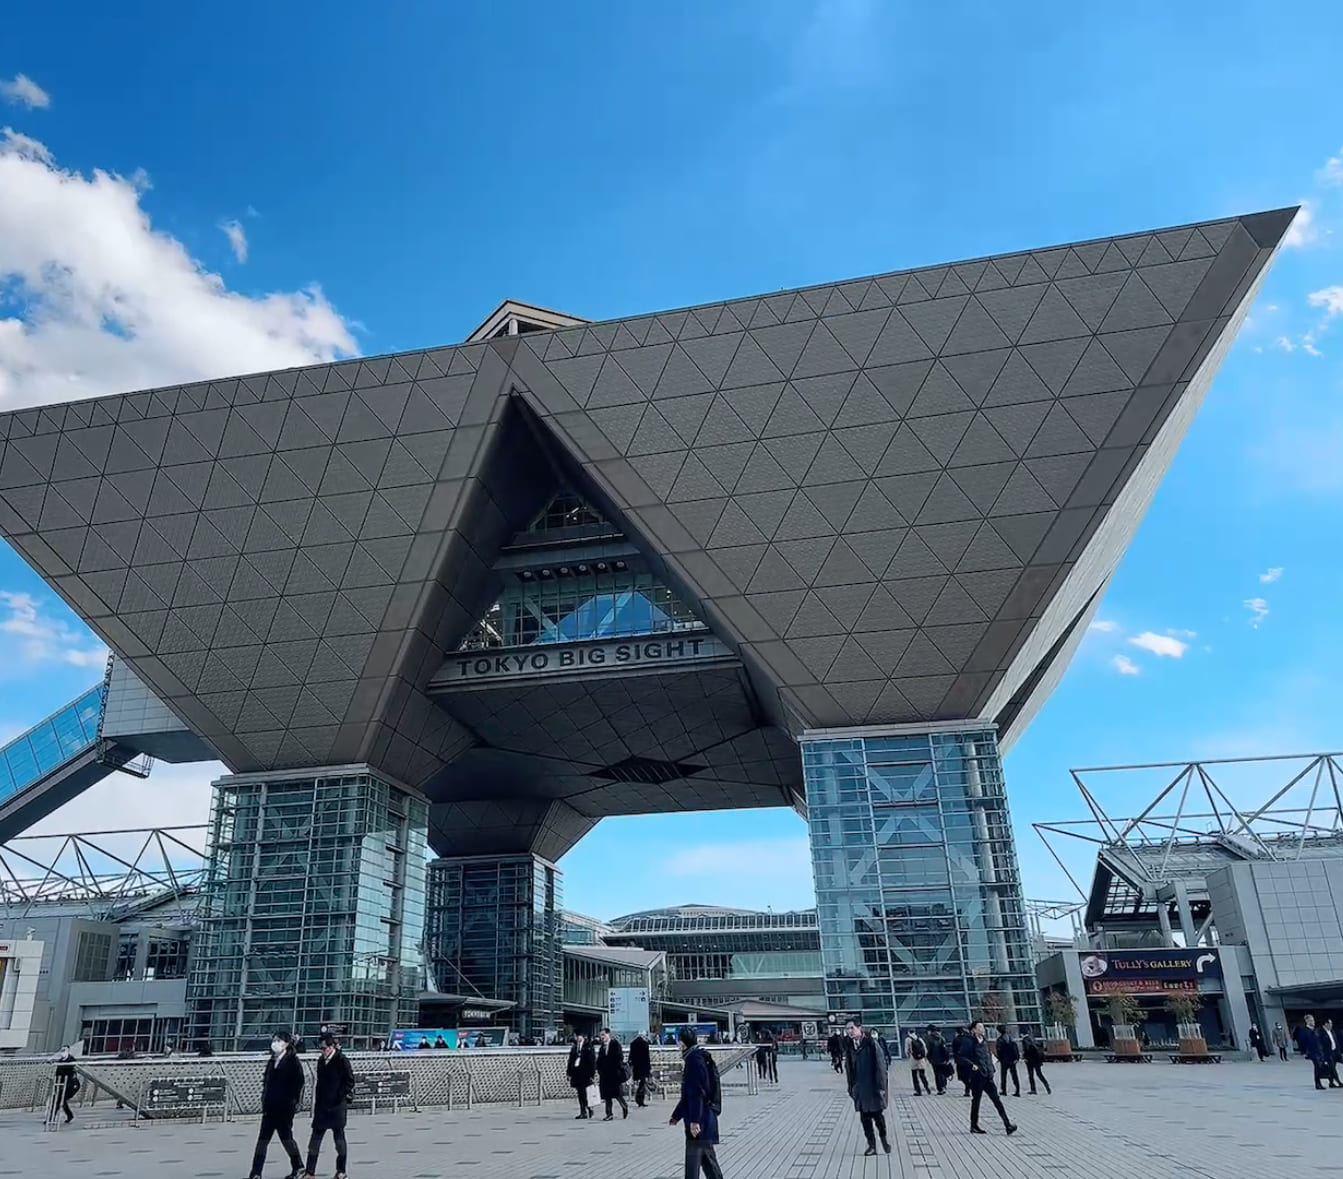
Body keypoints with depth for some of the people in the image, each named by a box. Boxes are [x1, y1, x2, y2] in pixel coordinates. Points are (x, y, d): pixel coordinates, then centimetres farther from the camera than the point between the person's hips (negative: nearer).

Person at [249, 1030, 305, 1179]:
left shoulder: (292, 1061, -8)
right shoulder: (272, 1061, 12)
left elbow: (299, 1083, -11)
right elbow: (266, 1082, 17)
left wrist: (294, 1102, -14)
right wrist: (264, 1100, 9)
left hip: (285, 1107, -6)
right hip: (270, 1107, 6)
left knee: (285, 1136, 1)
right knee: (263, 1138, 2)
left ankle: (298, 1166, 18)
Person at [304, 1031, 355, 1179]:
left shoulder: (342, 1060, -12)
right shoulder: (321, 1060, 8)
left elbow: (350, 1081, -10)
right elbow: (319, 1082, 16)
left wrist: (342, 1098, -13)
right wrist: (316, 1103, 12)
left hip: (337, 1106, -6)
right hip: (322, 1106, 6)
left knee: (339, 1137, 4)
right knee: (315, 1139, 4)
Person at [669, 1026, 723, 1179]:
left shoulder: (694, 1061, -15)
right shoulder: (693, 1059, 16)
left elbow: (697, 1093, -21)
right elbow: (687, 1094, 23)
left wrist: (694, 1120, -23)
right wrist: (676, 1116, 26)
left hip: (699, 1122, -10)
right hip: (705, 1120, 10)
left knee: (693, 1161, -5)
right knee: (708, 1159, 16)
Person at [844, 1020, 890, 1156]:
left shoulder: (871, 1044, -13)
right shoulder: (850, 1047, 4)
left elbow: (880, 1065, -14)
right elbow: (849, 1068, 10)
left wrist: (881, 1086, -16)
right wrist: (851, 1087, 9)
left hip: (873, 1087, -5)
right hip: (859, 1089, 5)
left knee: (877, 1115, 3)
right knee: (865, 1118, 8)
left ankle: (884, 1137, 29)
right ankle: (871, 1145, 20)